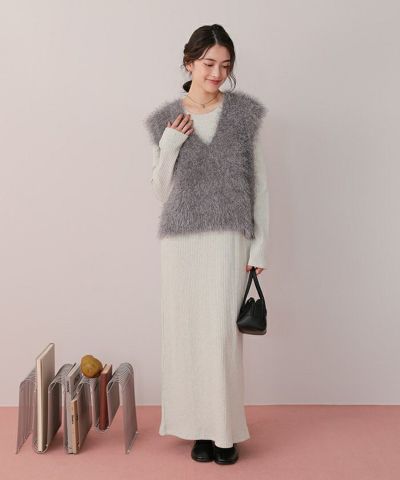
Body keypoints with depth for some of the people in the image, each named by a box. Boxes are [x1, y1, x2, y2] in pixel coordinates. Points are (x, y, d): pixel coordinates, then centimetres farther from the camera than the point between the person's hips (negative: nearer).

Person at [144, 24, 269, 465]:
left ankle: (226, 429, 13)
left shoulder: (244, 113, 3)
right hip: (181, 239, 2)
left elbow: (258, 182, 4)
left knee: (222, 333, -4)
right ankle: (201, 427, 20)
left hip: (229, 238, -1)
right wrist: (169, 145, -9)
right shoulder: (166, 120, 5)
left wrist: (260, 244, -1)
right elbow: (161, 190, 7)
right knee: (187, 333, 5)